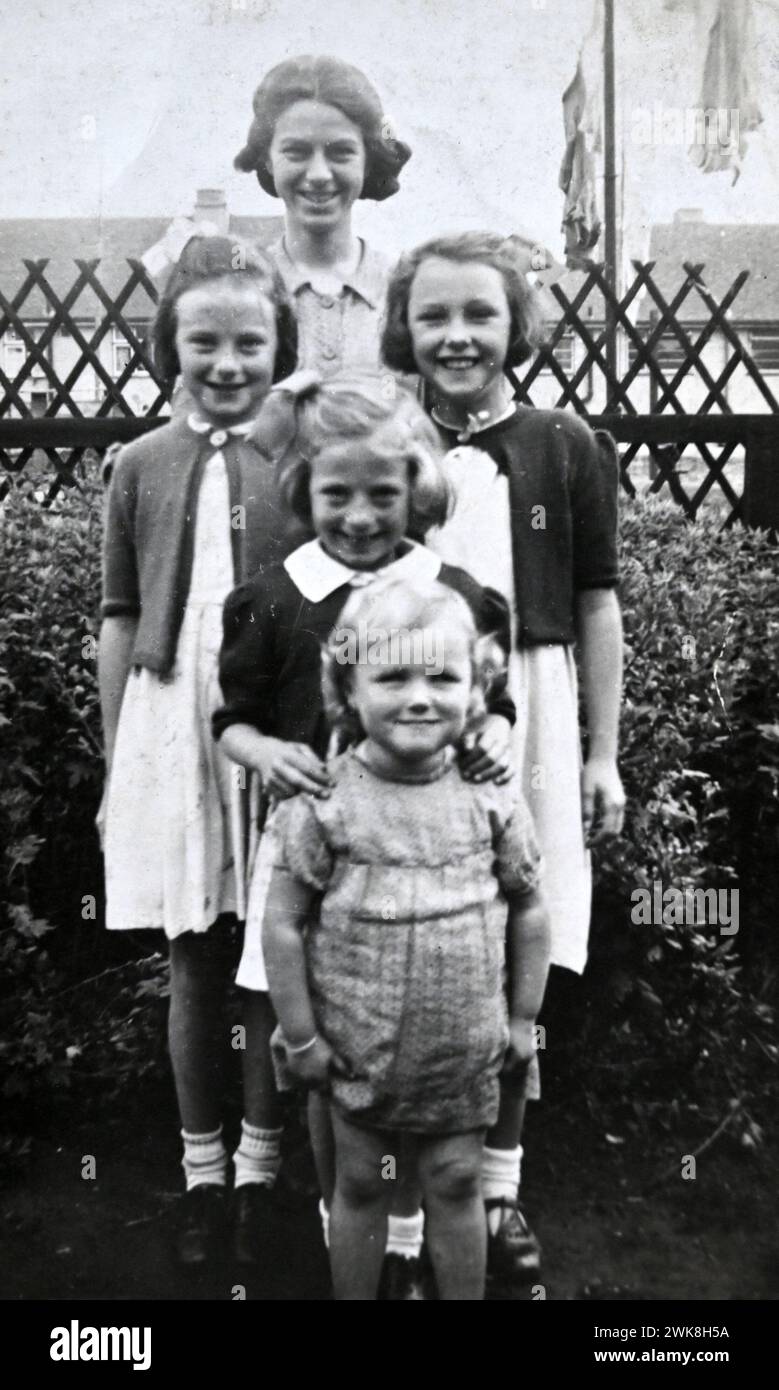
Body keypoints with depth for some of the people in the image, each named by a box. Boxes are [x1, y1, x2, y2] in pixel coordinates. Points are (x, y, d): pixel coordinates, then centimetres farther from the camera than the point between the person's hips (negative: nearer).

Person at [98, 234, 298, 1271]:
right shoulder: (140, 466, 5)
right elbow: (121, 623, 8)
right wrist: (115, 764, 7)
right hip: (171, 729, 2)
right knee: (191, 961, 11)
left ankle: (260, 1165, 25)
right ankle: (201, 1166, 26)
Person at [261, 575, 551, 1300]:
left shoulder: (492, 798, -8)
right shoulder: (323, 803, -14)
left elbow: (527, 912, 3)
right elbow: (283, 923, -9)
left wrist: (523, 1019, 4)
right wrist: (301, 1037, -7)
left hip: (466, 1047, 1)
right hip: (360, 1046, -1)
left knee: (456, 1184, 14)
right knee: (360, 1185, 15)